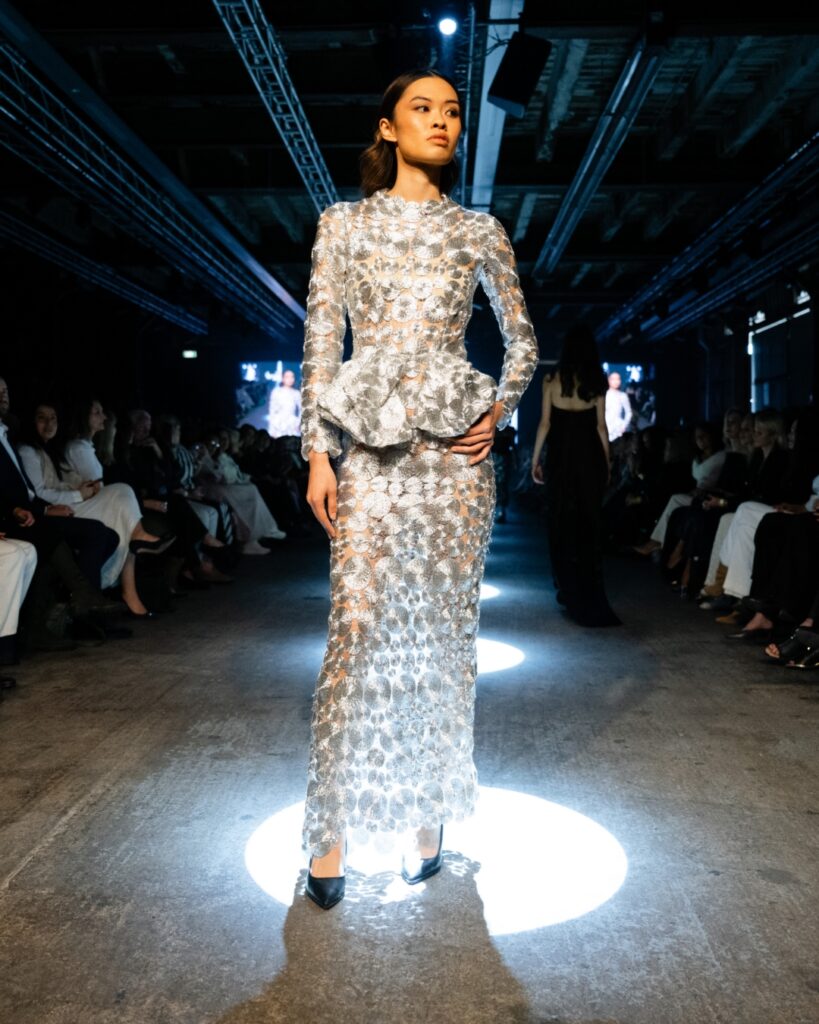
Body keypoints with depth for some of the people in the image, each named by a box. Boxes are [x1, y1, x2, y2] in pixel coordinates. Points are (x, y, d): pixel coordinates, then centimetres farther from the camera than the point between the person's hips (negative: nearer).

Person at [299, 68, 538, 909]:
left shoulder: (481, 232, 13)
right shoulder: (342, 224, 11)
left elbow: (522, 341, 17)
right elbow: (320, 343, 5)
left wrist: (499, 410, -1)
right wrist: (318, 453, -3)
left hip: (455, 443, 2)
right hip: (368, 445, -1)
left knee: (444, 633, 4)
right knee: (357, 630, -6)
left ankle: (430, 815, 19)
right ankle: (332, 829, 9)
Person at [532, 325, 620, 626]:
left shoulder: (552, 380, -2)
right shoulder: (596, 383, 1)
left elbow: (545, 423, -3)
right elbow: (601, 427, 0)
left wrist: (535, 459, 3)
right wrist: (606, 462, 7)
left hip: (560, 456, -1)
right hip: (589, 456, 1)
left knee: (561, 521, 7)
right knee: (589, 521, 7)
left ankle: (568, 588, 12)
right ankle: (589, 589, 11)